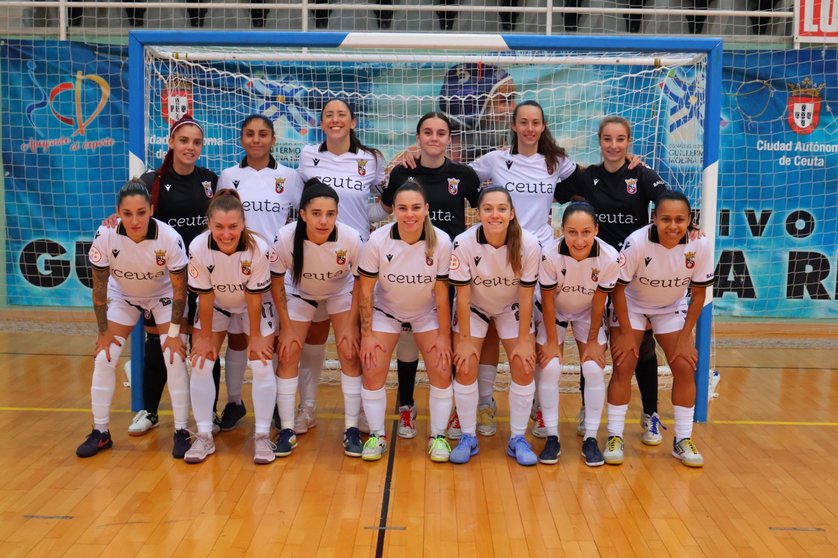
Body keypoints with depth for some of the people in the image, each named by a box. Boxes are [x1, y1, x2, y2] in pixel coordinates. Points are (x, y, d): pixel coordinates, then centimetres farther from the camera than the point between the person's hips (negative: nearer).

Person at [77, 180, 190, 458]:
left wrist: (174, 333, -16)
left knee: (175, 357, -13)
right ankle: (100, 432, 11)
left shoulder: (170, 238, -33)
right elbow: (99, 287, -17)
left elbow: (179, 289, -20)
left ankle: (181, 432, 0)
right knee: (103, 358, -4)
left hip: (163, 296, -2)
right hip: (123, 296, 2)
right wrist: (104, 331, -11)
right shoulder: (105, 236, -29)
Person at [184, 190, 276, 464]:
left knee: (262, 365, -10)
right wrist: (205, 336, -10)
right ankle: (204, 437, 7)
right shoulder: (198, 248, -31)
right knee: (201, 363, -5)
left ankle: (262, 437, 3)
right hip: (215, 306, 2)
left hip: (255, 307, -1)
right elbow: (205, 297, -19)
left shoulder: (258, 248, -34)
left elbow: (254, 297, -22)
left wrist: (255, 335, -13)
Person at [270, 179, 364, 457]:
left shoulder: (352, 239, -34)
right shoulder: (285, 238, -33)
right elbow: (276, 283, -15)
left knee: (350, 356, -9)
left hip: (341, 293, 0)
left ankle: (351, 429, 4)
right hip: (299, 293, 1)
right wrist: (287, 328, -12)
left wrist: (349, 326, -13)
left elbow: (360, 283, -15)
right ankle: (286, 429, 7)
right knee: (288, 356, -6)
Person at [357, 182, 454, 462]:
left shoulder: (441, 241, -24)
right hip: (385, 311, 0)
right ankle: (377, 435, 9)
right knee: (372, 371, -9)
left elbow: (441, 292, -14)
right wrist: (367, 334, -13)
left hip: (427, 313, 0)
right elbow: (366, 290, -14)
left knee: (442, 371, -7)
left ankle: (438, 436, 10)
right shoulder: (377, 241, -24)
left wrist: (444, 336, -10)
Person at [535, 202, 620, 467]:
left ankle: (591, 439, 6)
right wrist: (552, 342, -13)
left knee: (594, 370, -9)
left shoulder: (609, 257, -30)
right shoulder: (550, 254, -33)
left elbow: (598, 303, -15)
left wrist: (592, 341, -7)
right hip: (553, 312, -1)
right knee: (550, 368, -13)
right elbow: (548, 300, -19)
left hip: (588, 314, 1)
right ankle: (552, 438, 1)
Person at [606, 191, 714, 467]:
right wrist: (626, 333, -18)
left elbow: (698, 294, -11)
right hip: (632, 305, -2)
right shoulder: (637, 242, -32)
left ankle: (683, 440, 10)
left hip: (672, 309, 2)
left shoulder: (700, 245, -24)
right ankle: (615, 437, 2)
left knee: (685, 368, -5)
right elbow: (619, 287, -20)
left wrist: (685, 337, -10)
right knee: (623, 367, -11)